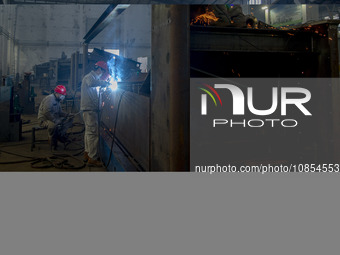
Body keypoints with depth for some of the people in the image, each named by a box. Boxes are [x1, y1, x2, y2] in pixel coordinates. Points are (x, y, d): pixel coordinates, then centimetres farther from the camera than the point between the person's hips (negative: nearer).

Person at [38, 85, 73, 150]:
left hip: (54, 118, 9)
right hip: (44, 119, -9)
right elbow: (46, 113, -27)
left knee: (69, 119, -2)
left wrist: (68, 115, 1)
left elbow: (59, 112, 18)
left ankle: (60, 134, -14)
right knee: (53, 125, -41)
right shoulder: (50, 98, -16)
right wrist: (55, 120, -29)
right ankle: (52, 142, -16)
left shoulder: (57, 100, 15)